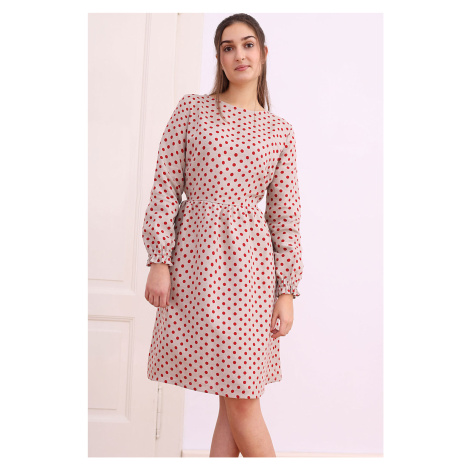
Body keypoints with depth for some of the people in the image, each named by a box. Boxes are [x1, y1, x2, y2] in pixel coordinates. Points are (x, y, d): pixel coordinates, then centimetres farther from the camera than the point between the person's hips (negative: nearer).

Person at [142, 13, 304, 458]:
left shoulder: (280, 131, 9)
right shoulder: (191, 109, 6)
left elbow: (285, 214, 7)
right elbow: (165, 187, 2)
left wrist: (287, 291, 3)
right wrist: (159, 260, -6)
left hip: (249, 262, 2)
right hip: (196, 257, -1)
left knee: (240, 401, 2)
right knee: (235, 401, 0)